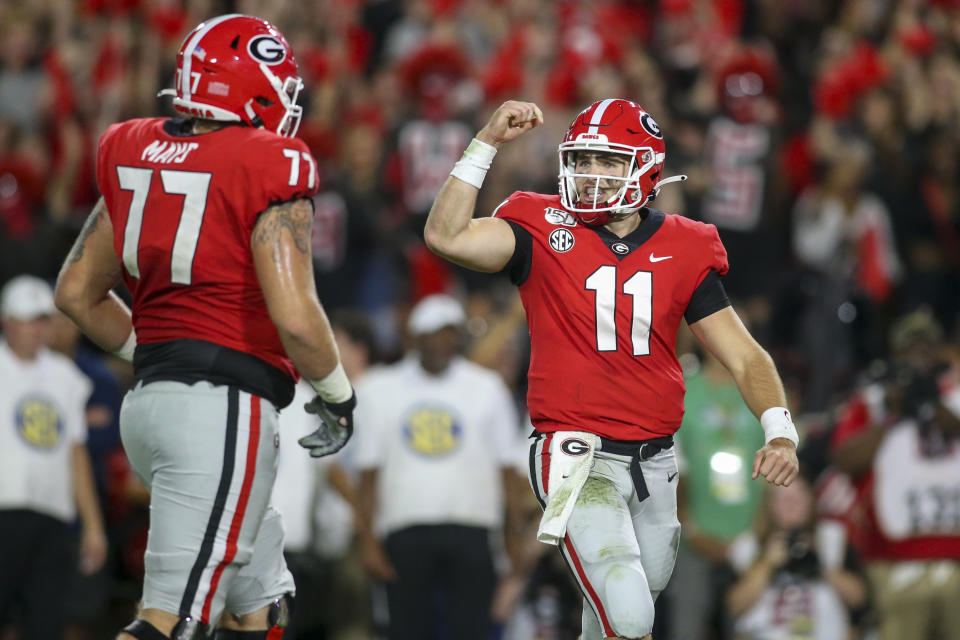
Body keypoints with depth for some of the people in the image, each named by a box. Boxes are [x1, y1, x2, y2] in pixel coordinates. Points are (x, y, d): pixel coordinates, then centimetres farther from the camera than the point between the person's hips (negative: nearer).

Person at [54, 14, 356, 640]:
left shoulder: (138, 155, 10)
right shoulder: (271, 171, -11)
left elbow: (78, 292, 17)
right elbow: (294, 317, -18)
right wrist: (337, 395, 0)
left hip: (149, 401, 8)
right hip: (225, 407, -8)